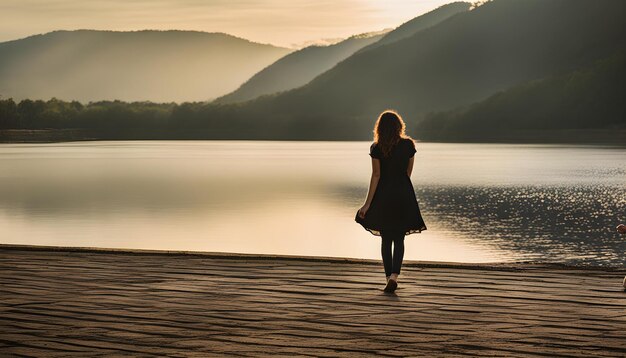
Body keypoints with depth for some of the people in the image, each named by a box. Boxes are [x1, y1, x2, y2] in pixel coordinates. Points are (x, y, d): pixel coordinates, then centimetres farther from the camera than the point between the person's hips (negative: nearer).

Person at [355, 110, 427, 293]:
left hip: (384, 194, -1)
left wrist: (368, 203, -6)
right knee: (399, 239, 7)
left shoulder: (376, 148, -9)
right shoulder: (408, 144, -3)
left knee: (386, 239, 11)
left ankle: (389, 277, 11)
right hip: (404, 194, 1)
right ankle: (394, 275, -12)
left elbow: (376, 175, -10)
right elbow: (408, 172, 6)